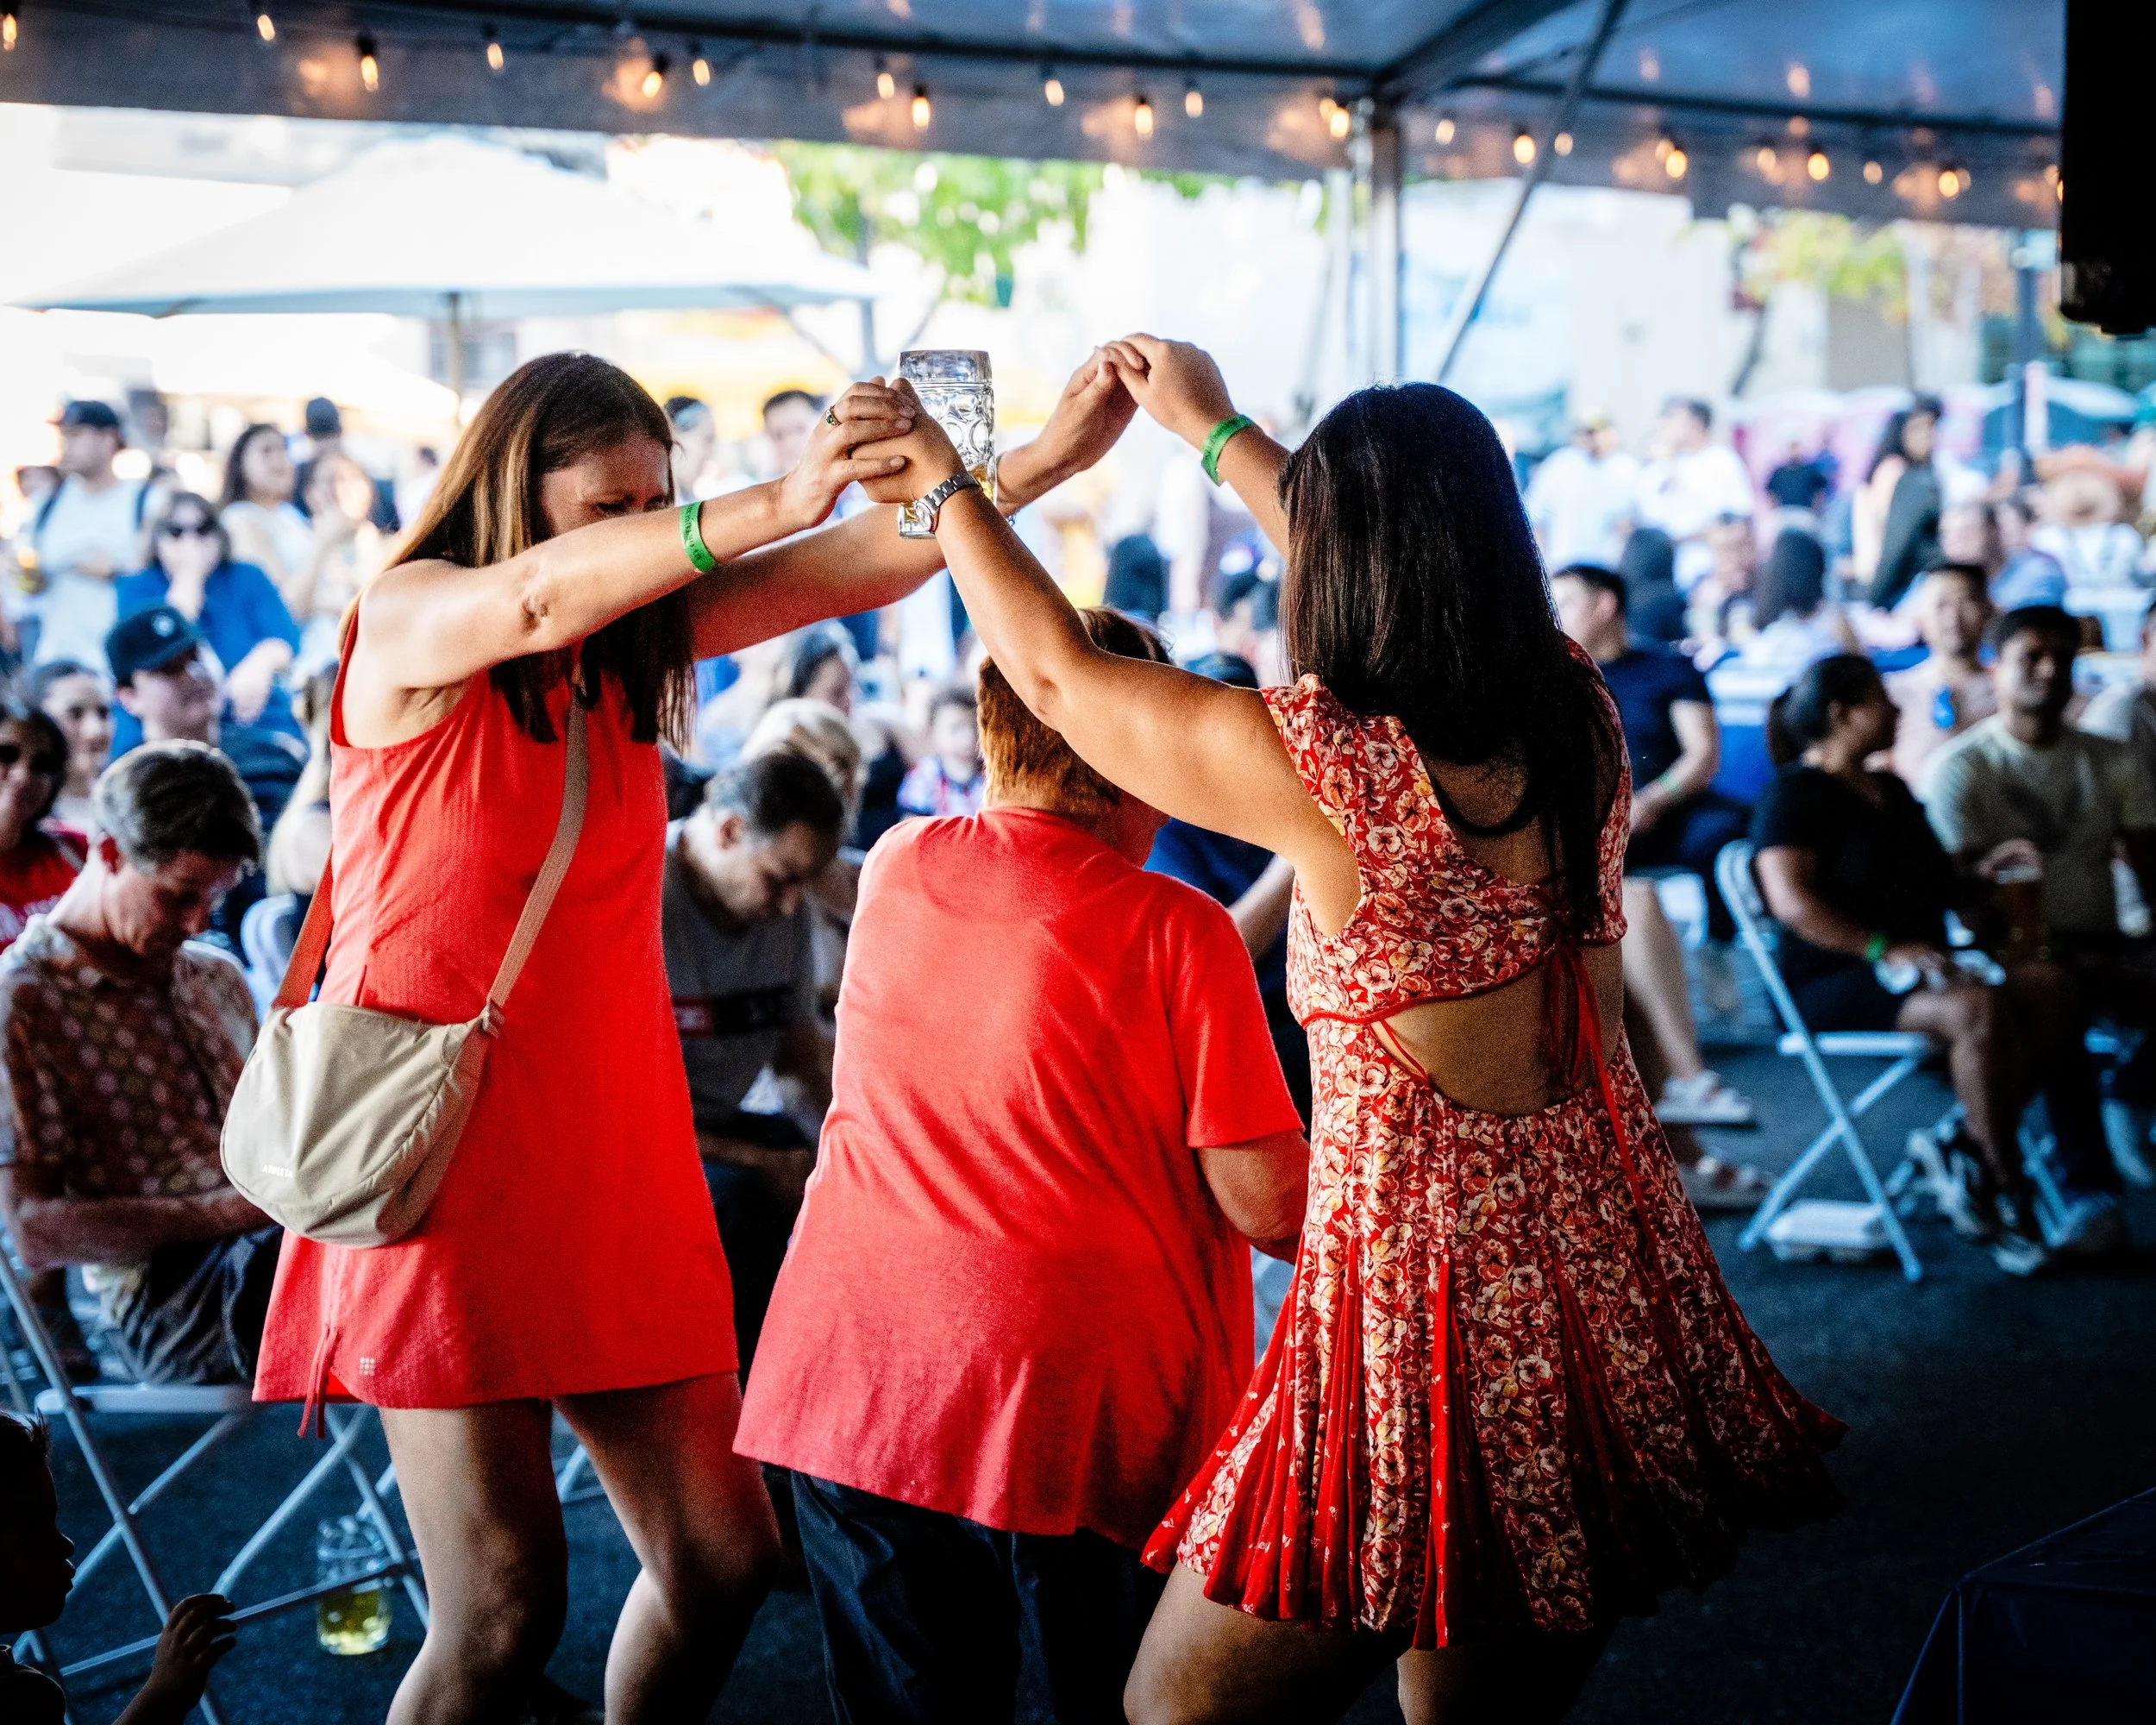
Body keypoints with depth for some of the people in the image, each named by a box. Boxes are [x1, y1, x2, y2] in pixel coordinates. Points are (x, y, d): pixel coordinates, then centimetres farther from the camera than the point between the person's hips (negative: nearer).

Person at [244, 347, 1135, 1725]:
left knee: (723, 1559, 5)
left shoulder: (638, 641, 10)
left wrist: (1046, 458, -14)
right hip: (442, 1154, -6)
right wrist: (774, 504, -40)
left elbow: (856, 568, -1)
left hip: (611, 1148, 6)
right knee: (505, 1612, -8)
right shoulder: (409, 625, -5)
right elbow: (540, 596, -28)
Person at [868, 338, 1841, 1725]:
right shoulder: (1580, 715, 1)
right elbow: (1405, 577, 22)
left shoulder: (1320, 763, -17)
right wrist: (1218, 432, 35)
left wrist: (946, 486, 18)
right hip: (1608, 1271, 7)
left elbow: (1057, 674, 0)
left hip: (1420, 1287, -7)